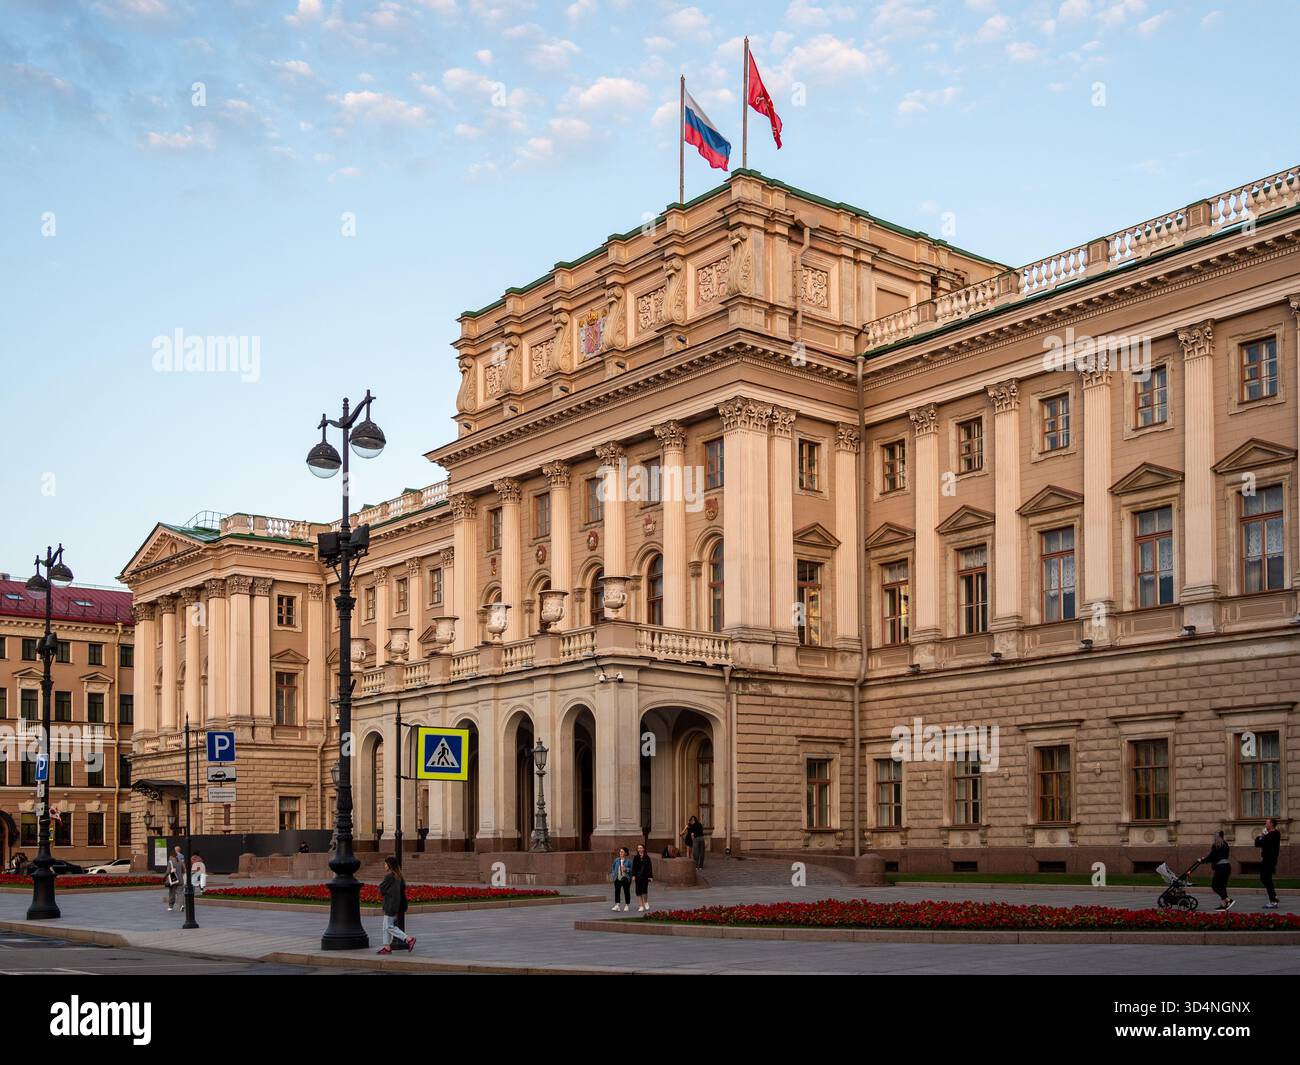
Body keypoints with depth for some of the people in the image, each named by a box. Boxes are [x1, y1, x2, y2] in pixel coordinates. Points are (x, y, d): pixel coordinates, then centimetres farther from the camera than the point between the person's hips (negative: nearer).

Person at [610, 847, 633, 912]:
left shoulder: (628, 861, -1)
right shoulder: (616, 860, 9)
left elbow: (632, 869, -4)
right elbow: (613, 868, 15)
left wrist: (626, 869, -20)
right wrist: (613, 875, 4)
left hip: (625, 879, -3)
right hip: (618, 879, 3)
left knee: (626, 892, 5)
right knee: (617, 891, -5)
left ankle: (626, 905, 15)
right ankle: (616, 905, -6)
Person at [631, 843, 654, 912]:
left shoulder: (647, 857, 3)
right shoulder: (636, 858, 6)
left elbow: (650, 867, 3)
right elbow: (633, 867, 3)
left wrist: (650, 876, -3)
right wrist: (633, 875, -9)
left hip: (645, 876, -2)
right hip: (638, 877, 2)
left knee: (644, 890, -13)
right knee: (639, 891, 1)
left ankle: (646, 902, 15)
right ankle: (641, 906, 9)